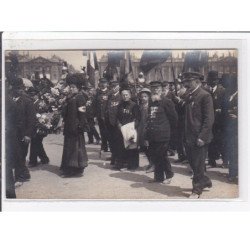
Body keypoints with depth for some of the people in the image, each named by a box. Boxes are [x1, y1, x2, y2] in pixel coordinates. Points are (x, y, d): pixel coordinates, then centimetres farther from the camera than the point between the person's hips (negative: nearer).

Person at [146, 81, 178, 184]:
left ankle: (169, 175, 16)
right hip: (152, 135, 7)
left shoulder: (166, 102, -6)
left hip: (162, 135, -7)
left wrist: (167, 127, 0)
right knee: (154, 157, 10)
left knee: (162, 156, -2)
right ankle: (159, 176, 21)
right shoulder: (150, 103, 14)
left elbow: (174, 117, -6)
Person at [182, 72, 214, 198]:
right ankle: (205, 181, 35)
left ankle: (197, 190, 17)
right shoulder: (189, 97, 13)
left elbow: (209, 119, -17)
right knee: (192, 163, 15)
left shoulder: (205, 96, -12)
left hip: (199, 138, -8)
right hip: (189, 137, 8)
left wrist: (202, 137, -20)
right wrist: (185, 135, 12)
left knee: (198, 164, 3)